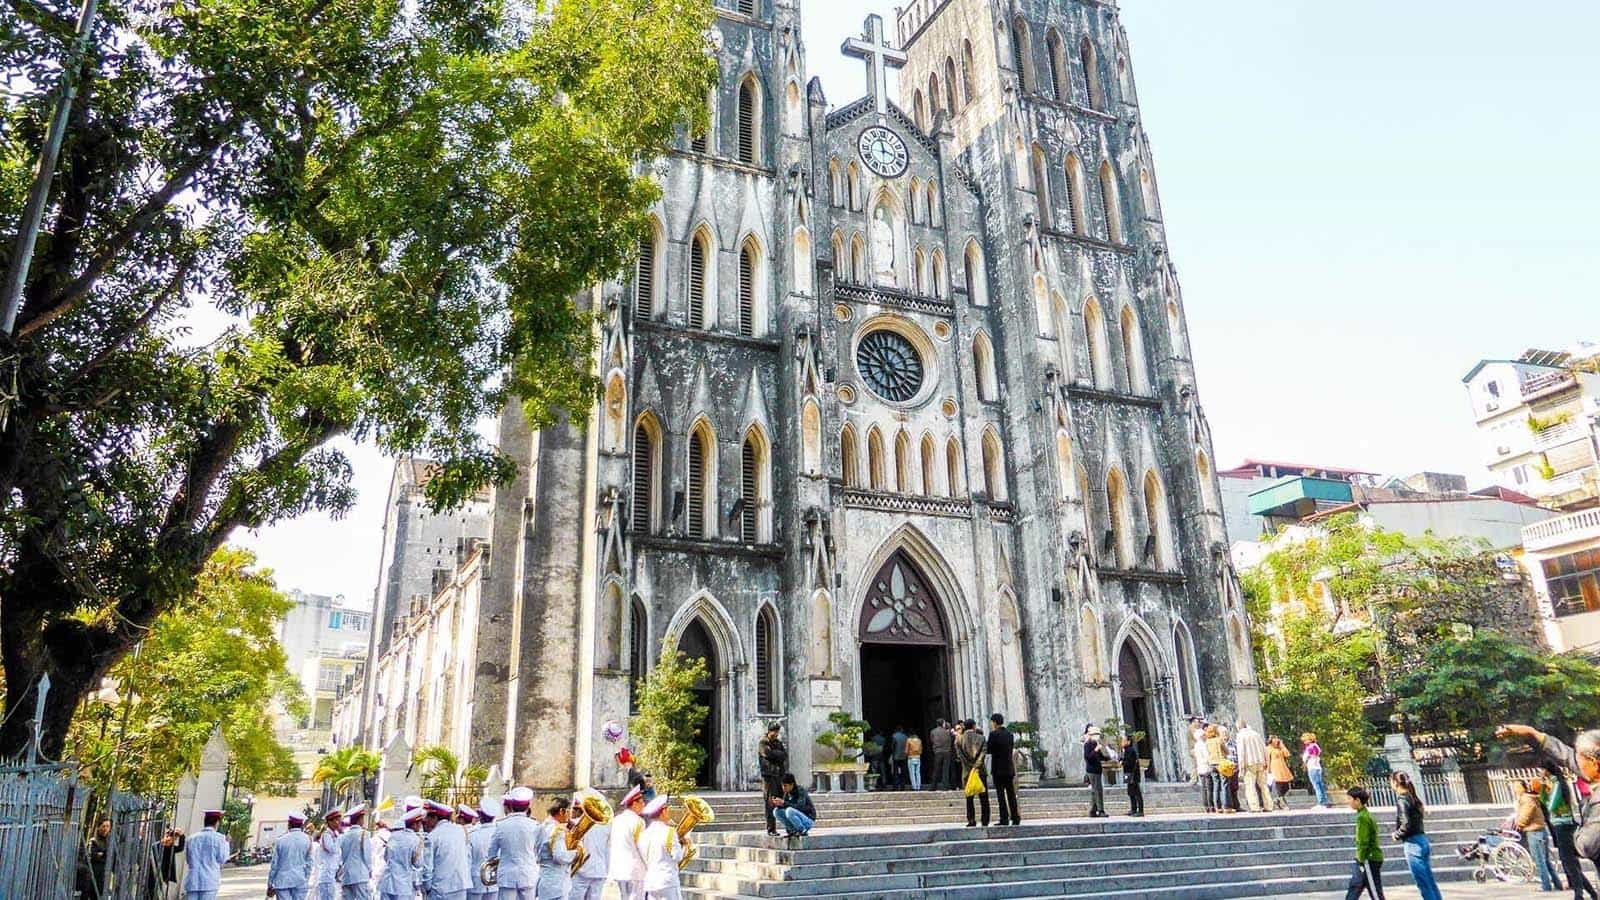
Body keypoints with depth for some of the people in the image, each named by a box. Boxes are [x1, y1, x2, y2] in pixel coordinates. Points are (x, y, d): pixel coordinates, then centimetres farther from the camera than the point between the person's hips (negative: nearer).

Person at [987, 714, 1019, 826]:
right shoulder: (1010, 733, 8)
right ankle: (1015, 818, 11)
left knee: (1001, 794, -2)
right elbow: (1011, 750, 13)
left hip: (998, 769, -6)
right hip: (1010, 768, 6)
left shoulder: (994, 734, -11)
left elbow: (989, 750, -7)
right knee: (1011, 793, 10)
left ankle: (1004, 819, -4)